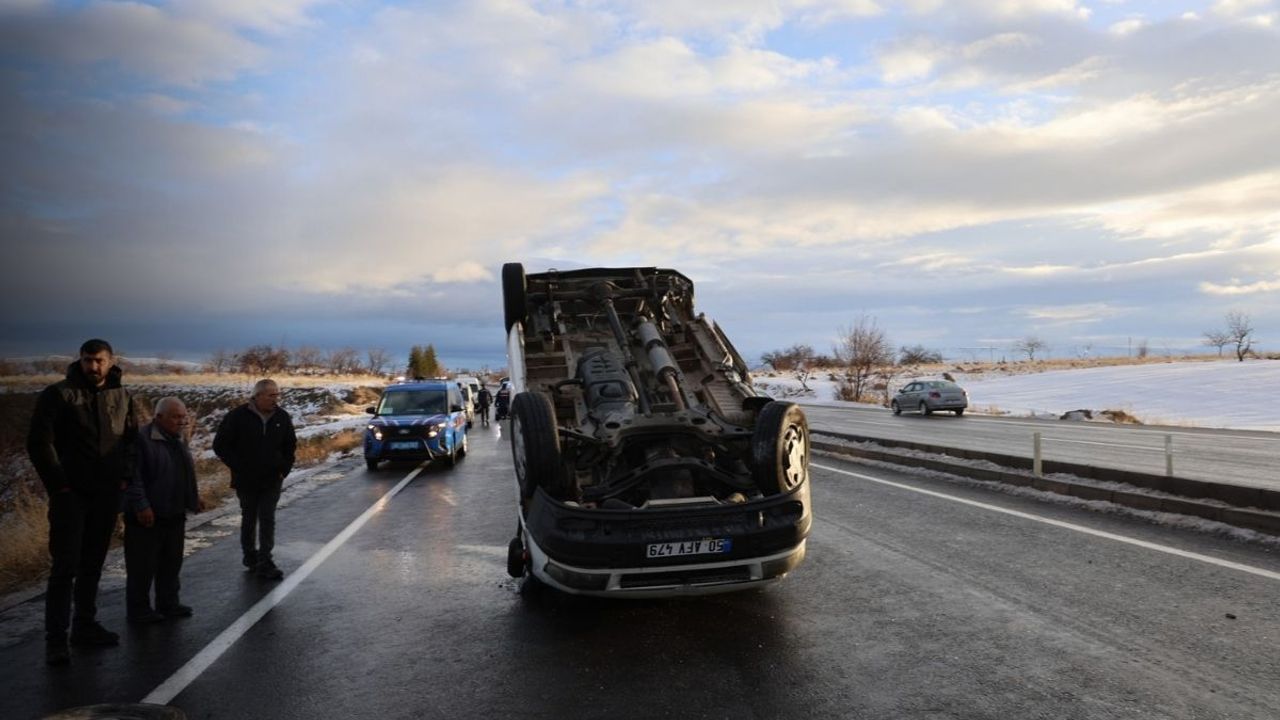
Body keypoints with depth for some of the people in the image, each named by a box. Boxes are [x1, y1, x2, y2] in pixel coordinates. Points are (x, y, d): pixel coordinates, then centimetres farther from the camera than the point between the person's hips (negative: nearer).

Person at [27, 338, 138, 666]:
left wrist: (125, 476, 4)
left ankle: (85, 625, 24)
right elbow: (39, 442, -9)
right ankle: (55, 638, 1)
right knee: (65, 566, -5)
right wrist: (59, 485, -12)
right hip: (71, 494, -4)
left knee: (93, 564, 13)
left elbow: (131, 438, 16)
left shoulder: (122, 396, 7)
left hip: (107, 495, 5)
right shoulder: (58, 394, -7)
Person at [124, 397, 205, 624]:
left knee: (172, 562, 15)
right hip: (147, 516, -8)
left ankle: (168, 603, 27)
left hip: (174, 515, 8)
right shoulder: (142, 438, -16)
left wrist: (194, 497, 19)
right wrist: (141, 506, -22)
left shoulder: (178, 440, 12)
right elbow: (133, 476, -20)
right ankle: (138, 609, 14)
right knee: (143, 565, 2)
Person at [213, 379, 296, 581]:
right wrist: (238, 468, -10)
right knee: (249, 520, 12)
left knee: (268, 521, -1)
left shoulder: (282, 417, 0)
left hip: (272, 481, 2)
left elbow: (290, 446, 13)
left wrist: (284, 469, 3)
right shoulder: (238, 417, -11)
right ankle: (251, 558, 25)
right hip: (246, 481, -2)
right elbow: (220, 445, -6)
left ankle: (265, 562, 0)